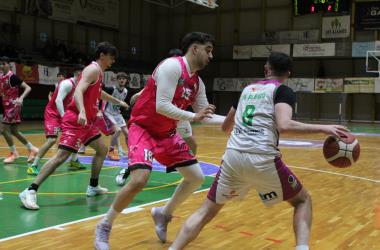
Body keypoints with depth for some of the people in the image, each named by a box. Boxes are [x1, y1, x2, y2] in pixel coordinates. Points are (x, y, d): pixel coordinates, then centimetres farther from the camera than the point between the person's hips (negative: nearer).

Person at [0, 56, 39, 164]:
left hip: (13, 106, -8)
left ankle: (13, 153, 5)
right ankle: (32, 149, 22)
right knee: (14, 131, 12)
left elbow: (28, 88, -19)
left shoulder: (12, 77, -14)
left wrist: (21, 98, -32)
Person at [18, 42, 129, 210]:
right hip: (76, 120, -11)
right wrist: (82, 112, -43)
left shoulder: (98, 72, 20)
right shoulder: (93, 69, -10)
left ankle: (93, 187, 27)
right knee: (61, 156, -17)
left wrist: (118, 102, 51)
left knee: (102, 150, 18)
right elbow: (78, 91, -26)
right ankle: (30, 192, -18)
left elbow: (98, 93, 40)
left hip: (87, 121, 11)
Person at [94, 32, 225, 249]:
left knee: (197, 178, 5)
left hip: (167, 132, 9)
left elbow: (205, 115, 11)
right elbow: (161, 106, -27)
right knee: (139, 180, -26)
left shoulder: (197, 82, 6)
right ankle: (104, 227, -2)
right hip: (143, 128, -8)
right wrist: (193, 116, -27)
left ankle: (164, 214, 27)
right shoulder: (172, 66, -20)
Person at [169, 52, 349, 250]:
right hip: (262, 159, -4)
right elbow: (284, 125, -13)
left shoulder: (247, 89, 23)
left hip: (232, 156, 4)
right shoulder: (283, 91, 7)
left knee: (206, 211, 18)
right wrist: (323, 128, -6)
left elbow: (225, 126, 33)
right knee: (303, 200, 18)